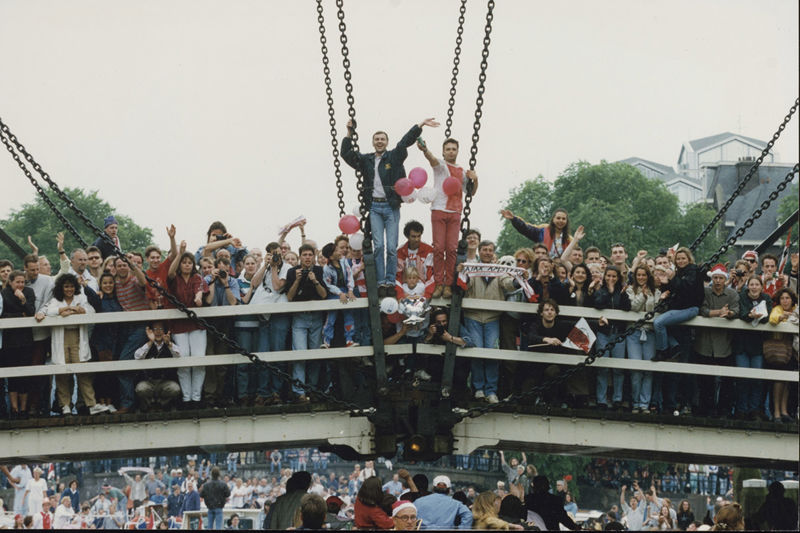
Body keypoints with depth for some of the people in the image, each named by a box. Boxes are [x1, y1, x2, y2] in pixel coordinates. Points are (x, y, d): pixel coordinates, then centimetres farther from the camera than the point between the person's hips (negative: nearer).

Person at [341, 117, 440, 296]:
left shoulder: (394, 157, 6)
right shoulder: (366, 160, 13)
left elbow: (406, 141, -4)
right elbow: (346, 154, 6)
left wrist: (421, 125, -13)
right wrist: (349, 134, -5)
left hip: (391, 206, -1)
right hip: (374, 207, 1)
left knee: (392, 246, -4)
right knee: (378, 245, -5)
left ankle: (390, 282, 2)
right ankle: (381, 282, -4)